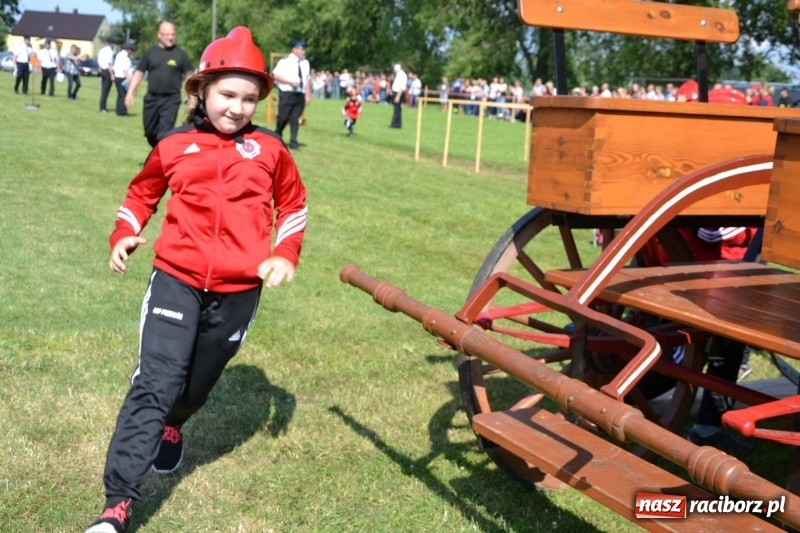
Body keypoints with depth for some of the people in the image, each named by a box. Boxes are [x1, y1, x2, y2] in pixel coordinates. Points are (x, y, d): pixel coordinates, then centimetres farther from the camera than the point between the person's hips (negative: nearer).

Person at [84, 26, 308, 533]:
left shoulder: (269, 150, 1)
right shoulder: (174, 147, 1)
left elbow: (293, 204, 15)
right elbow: (142, 193, 18)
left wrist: (285, 254, 3)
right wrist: (125, 234, 3)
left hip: (239, 290, 1)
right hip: (176, 280, -1)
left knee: (197, 382, 16)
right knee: (154, 384, -10)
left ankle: (172, 427, 52)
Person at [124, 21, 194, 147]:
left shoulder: (181, 54, 0)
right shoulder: (150, 52, 5)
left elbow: (188, 77, 3)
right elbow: (139, 73, 8)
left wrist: (192, 99, -1)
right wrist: (130, 93, -1)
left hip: (171, 99, -3)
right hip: (151, 98, 3)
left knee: (164, 134, -11)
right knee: (150, 132, 12)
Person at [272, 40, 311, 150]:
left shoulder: (305, 63, 10)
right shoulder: (286, 61, -6)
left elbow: (307, 80, 13)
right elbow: (275, 75, -9)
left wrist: (308, 95, 8)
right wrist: (290, 82, -17)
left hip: (300, 95, 4)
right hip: (287, 94, -4)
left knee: (295, 119, 4)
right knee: (283, 118, 0)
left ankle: (293, 142, 8)